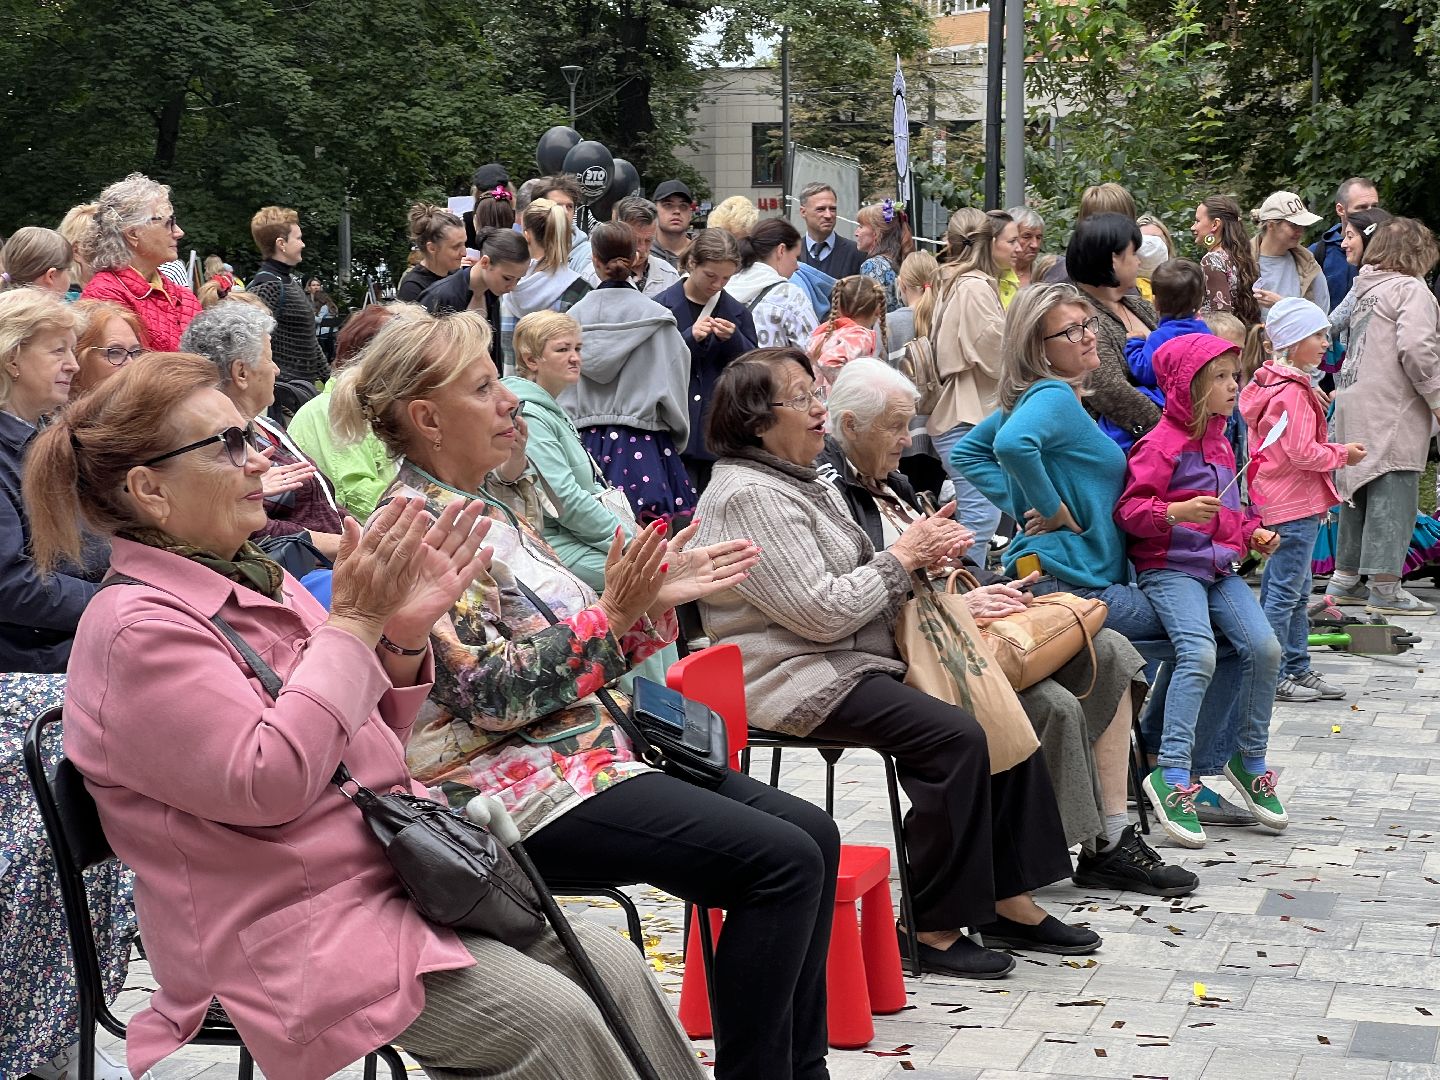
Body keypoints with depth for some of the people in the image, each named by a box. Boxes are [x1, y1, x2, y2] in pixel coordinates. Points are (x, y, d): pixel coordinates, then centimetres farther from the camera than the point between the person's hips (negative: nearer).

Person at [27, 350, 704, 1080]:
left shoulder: (254, 581, 12)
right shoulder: (135, 629, -14)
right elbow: (268, 783, -24)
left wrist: (404, 637, -2)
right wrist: (353, 622, -20)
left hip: (394, 872, 9)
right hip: (292, 933, -8)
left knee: (613, 965, -5)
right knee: (552, 1018, -20)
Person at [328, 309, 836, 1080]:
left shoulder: (483, 512, 15)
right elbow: (497, 693, -20)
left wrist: (654, 598, 4)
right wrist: (613, 612, -18)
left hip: (579, 747, 10)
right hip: (514, 784, -10)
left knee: (813, 835, 3)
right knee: (781, 859, -19)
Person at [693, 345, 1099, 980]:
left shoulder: (799, 481, 16)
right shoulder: (749, 496, -17)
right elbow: (822, 612, -23)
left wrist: (922, 551, 0)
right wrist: (902, 557, -11)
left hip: (855, 659, 10)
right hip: (799, 678, -10)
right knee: (955, 738, -24)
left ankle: (1010, 901, 4)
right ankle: (935, 931, -15)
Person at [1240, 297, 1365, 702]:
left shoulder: (1275, 384, 13)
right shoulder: (1293, 393, -19)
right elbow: (1303, 453, -23)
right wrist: (1343, 453, -9)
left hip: (1280, 501, 11)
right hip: (1295, 506, -11)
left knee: (1296, 592, 16)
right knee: (1284, 592, -5)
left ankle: (1297, 669, 23)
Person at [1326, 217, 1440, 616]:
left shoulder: (1366, 289, 16)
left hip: (1355, 406, 9)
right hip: (1392, 411, -9)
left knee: (1358, 490, 16)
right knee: (1394, 493, -6)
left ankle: (1344, 578, 23)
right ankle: (1385, 587, -7)